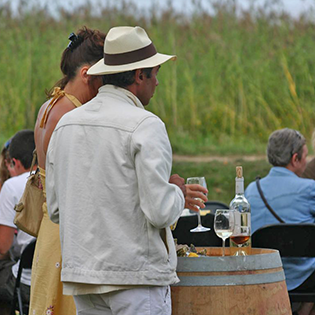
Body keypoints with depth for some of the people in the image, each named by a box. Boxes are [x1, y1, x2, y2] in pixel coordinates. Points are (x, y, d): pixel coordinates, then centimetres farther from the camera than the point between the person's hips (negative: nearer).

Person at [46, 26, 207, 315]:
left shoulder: (65, 124, 8)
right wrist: (176, 191, 5)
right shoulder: (146, 126, -13)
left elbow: (56, 210, 14)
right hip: (136, 274, -6)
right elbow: (161, 212, -19)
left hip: (81, 270, 7)